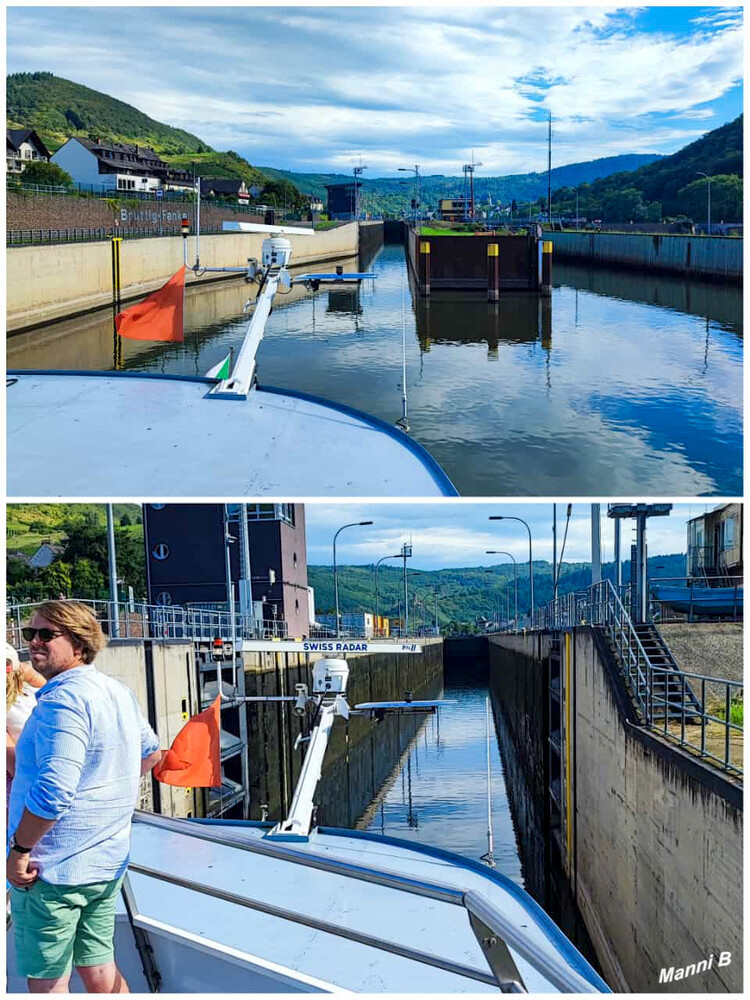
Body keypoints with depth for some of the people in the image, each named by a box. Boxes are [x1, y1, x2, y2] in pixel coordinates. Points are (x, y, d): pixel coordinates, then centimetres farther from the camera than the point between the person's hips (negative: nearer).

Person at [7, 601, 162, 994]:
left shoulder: (63, 700, -19)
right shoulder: (119, 692, 9)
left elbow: (53, 792, -28)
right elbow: (150, 753, 25)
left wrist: (20, 849, -17)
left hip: (52, 870, -8)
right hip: (108, 864, 9)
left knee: (47, 984, 3)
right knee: (100, 971, 17)